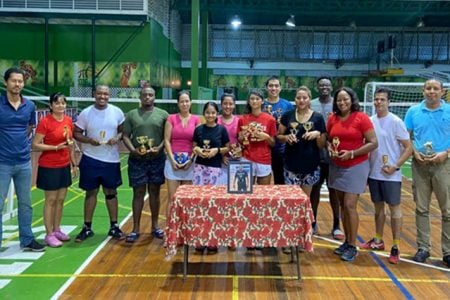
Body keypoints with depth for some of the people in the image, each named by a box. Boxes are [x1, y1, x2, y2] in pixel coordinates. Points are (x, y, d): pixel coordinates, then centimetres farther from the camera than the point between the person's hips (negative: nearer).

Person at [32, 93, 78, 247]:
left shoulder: (69, 120, 5)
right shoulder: (45, 122, -13)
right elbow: (35, 144, -15)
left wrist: (74, 163, 14)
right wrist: (56, 147, -21)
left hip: (64, 166, 6)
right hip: (48, 167, -6)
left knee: (61, 199, 12)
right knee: (50, 200, 0)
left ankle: (57, 230, 24)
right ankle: (49, 235, 9)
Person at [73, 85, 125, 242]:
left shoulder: (117, 112, -1)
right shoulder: (86, 113, -4)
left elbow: (123, 130, 6)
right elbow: (76, 133, 0)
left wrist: (117, 138, -15)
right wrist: (89, 140, -18)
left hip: (111, 160, 1)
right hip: (90, 159, -1)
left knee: (111, 192, 11)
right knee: (91, 192, 8)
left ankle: (114, 226, 22)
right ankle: (87, 227, 19)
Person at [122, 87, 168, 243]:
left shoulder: (163, 114, 3)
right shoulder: (131, 114, 5)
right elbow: (125, 136, 2)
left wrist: (159, 148, -16)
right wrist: (133, 150, -15)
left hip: (157, 159, 0)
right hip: (137, 160, 0)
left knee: (154, 192, 10)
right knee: (138, 193, 4)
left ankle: (155, 226, 22)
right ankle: (135, 229, 11)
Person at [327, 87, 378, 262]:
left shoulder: (361, 118, -12)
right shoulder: (332, 119, 3)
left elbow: (373, 143, -13)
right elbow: (327, 140, 14)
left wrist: (351, 153, -20)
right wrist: (330, 148, -8)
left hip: (356, 167, -5)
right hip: (337, 167, 5)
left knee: (350, 205, -8)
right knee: (342, 205, 11)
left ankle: (353, 247, 4)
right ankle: (347, 241, 24)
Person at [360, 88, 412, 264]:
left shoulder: (395, 122, -10)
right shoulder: (370, 121, 5)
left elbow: (409, 148, -9)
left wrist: (396, 166, -17)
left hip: (390, 175, -5)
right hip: (373, 173, 5)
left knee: (394, 208, 2)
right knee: (378, 207, 15)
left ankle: (395, 247, 8)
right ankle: (378, 241, 29)